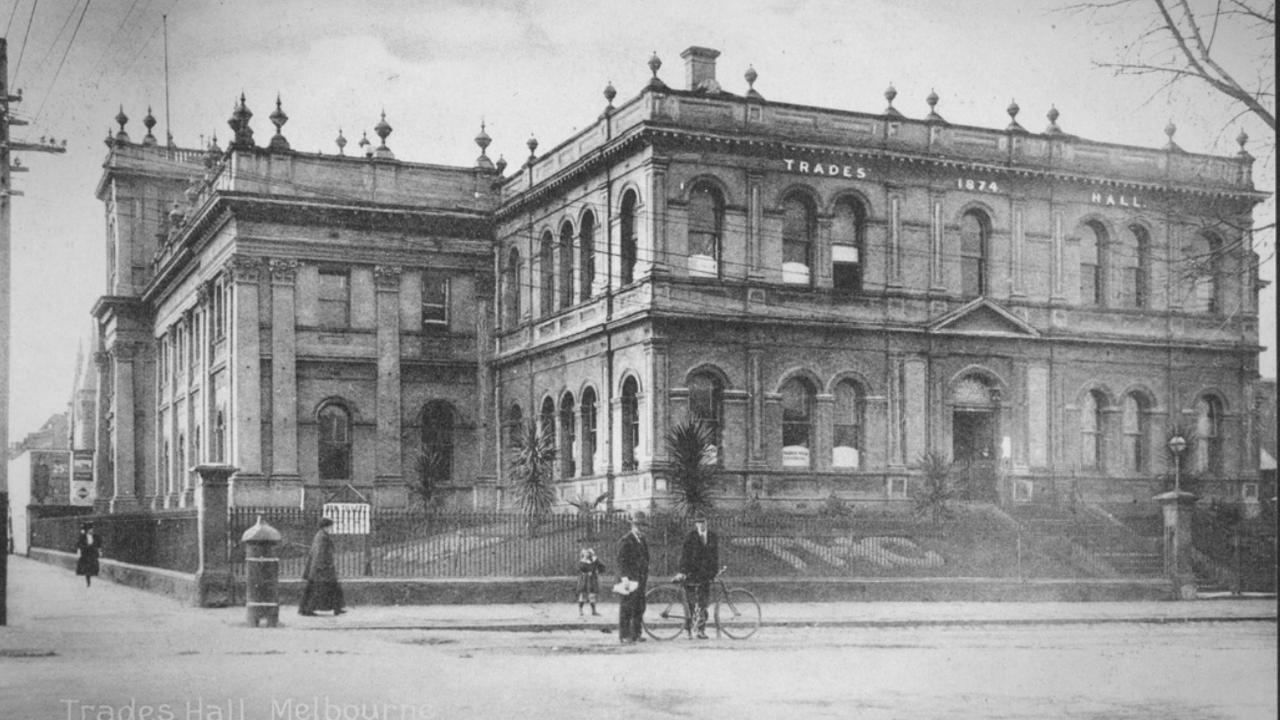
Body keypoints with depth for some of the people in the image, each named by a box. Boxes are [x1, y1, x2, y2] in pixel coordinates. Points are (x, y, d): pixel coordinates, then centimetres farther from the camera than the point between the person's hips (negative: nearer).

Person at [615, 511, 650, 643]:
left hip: (640, 581, 8)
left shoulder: (643, 541, 18)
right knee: (626, 608, -6)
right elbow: (621, 561, -14)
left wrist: (645, 579, 19)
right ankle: (624, 635, -2)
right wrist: (624, 577, -23)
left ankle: (636, 635, 13)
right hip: (629, 580, -8)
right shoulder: (625, 541, -8)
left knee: (639, 609, 7)